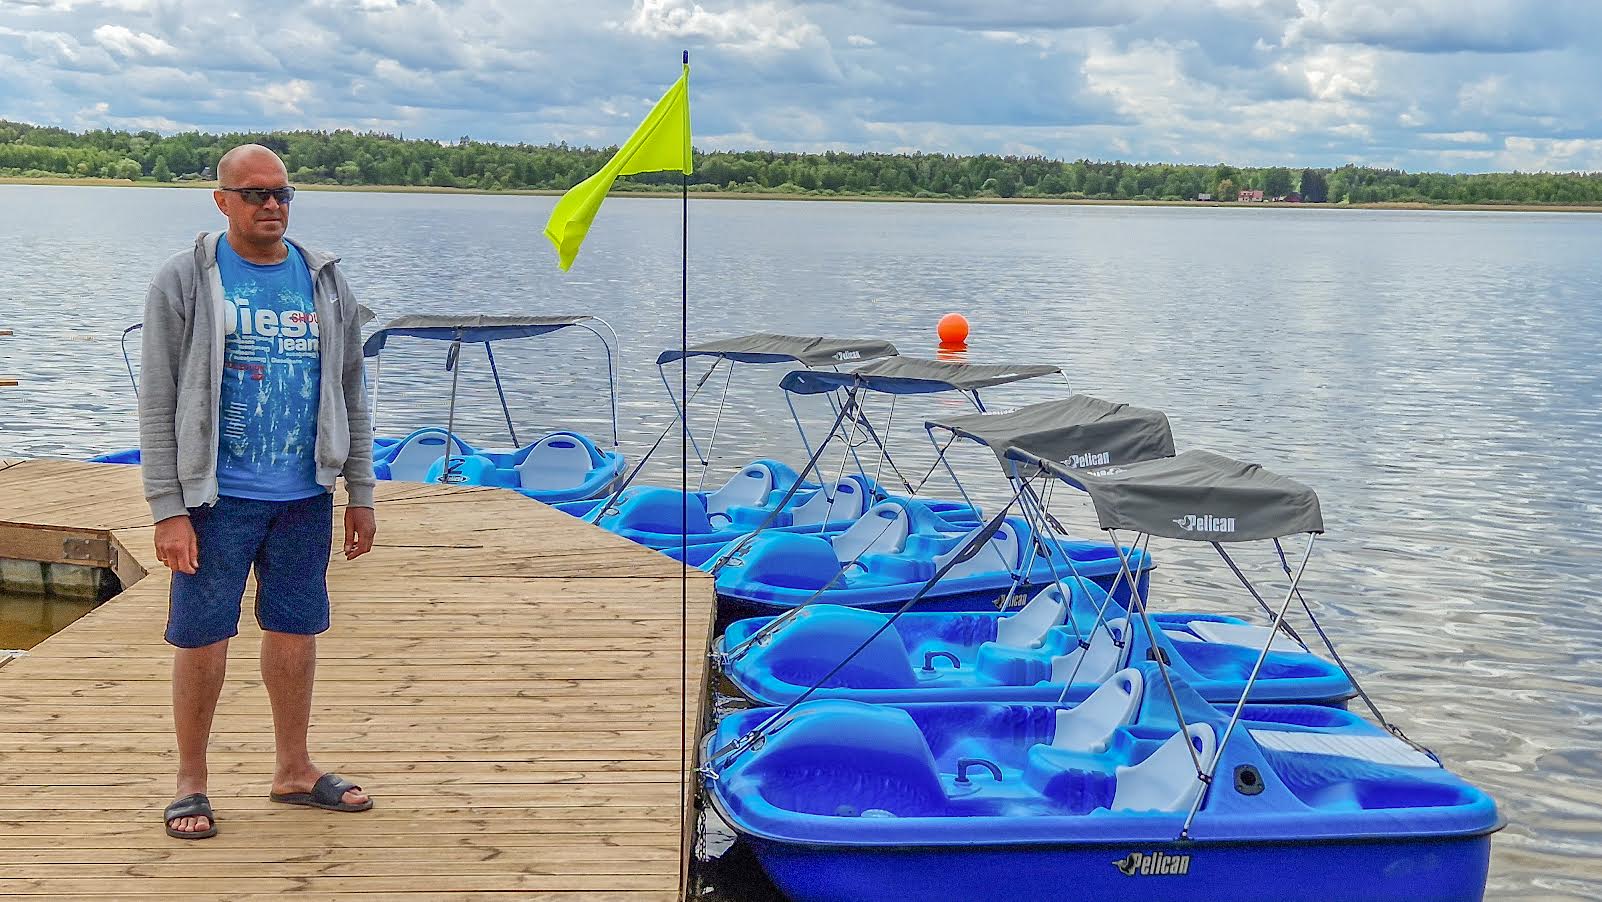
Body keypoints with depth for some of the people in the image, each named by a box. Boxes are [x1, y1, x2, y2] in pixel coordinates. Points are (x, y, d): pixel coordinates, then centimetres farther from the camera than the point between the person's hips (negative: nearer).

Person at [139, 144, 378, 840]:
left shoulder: (324, 281, 9)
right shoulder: (184, 281, -3)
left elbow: (350, 394, 14)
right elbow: (157, 403, -5)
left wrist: (361, 494, 11)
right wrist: (168, 510, -11)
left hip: (306, 496, 4)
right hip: (217, 496, -3)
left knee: (295, 631, 12)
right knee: (202, 638, 2)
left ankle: (294, 769, 27)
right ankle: (190, 781, 18)